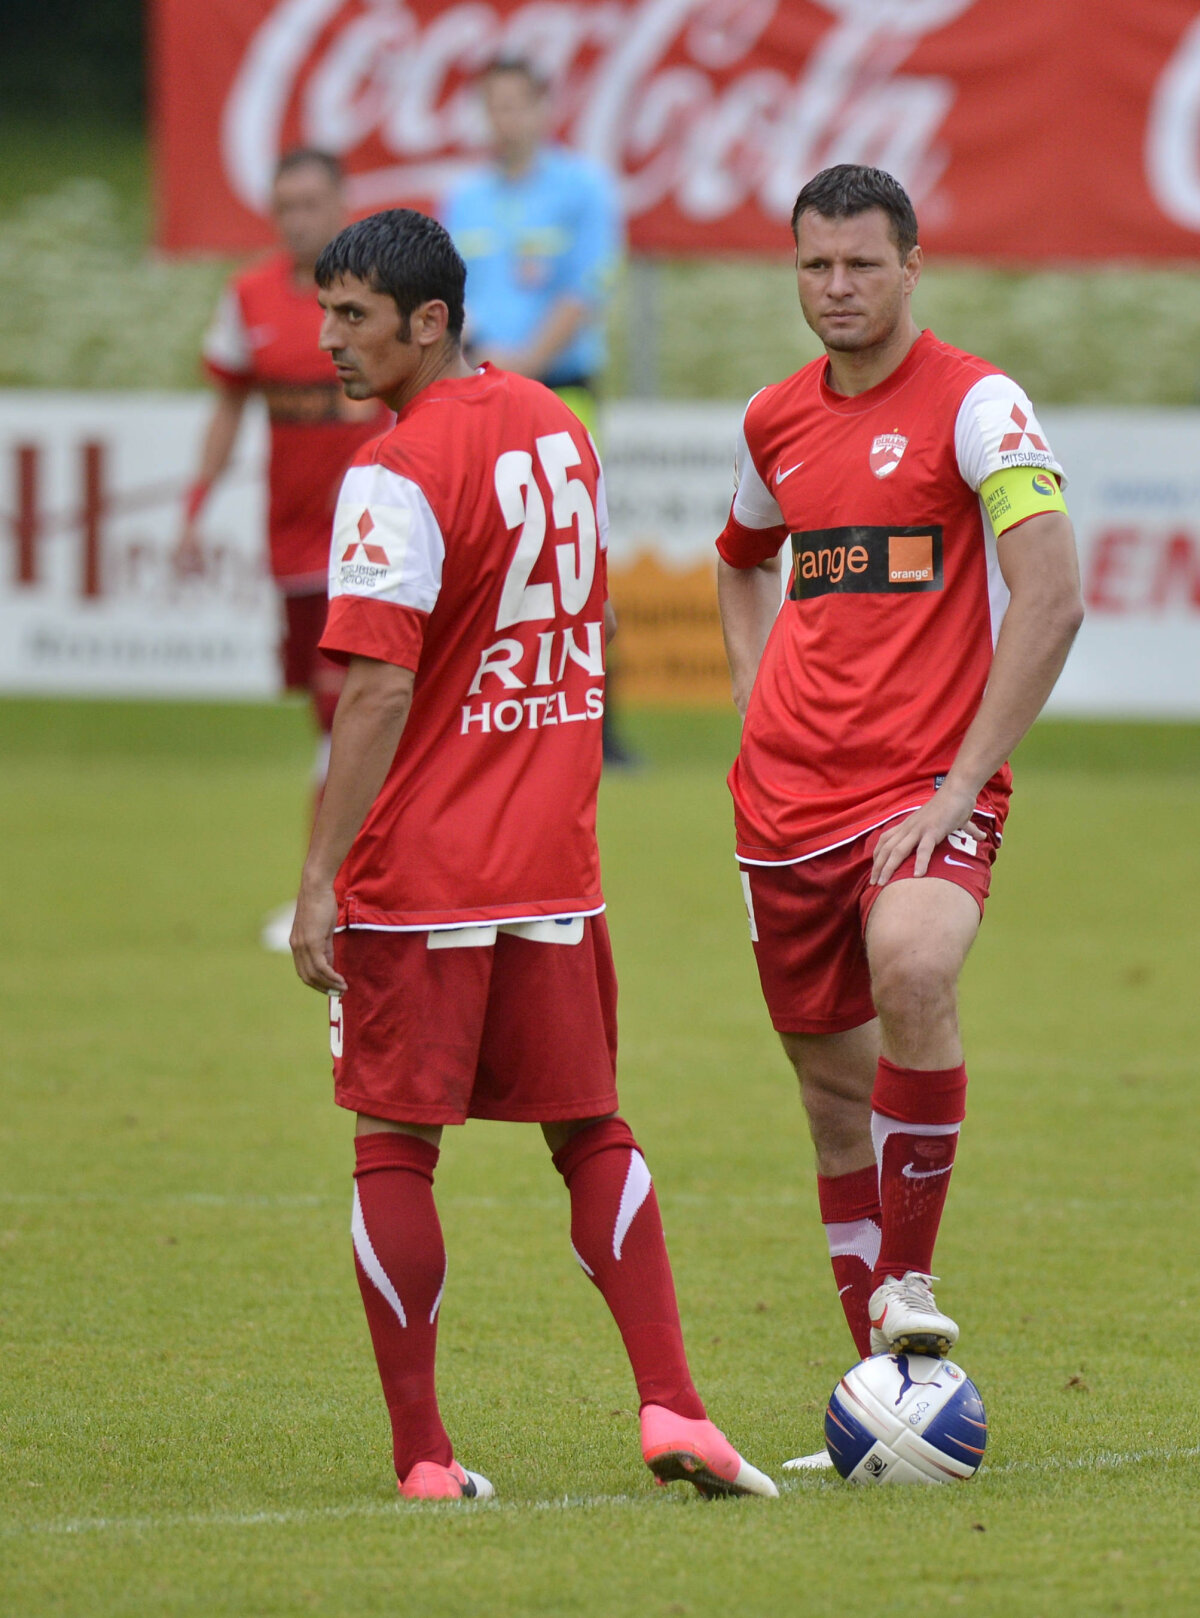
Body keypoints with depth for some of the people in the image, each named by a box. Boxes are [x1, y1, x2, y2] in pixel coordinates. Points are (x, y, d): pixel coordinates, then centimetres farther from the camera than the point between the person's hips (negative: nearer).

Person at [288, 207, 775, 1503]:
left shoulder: (398, 473, -15)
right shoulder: (553, 427, 9)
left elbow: (379, 690, -20)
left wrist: (319, 880, -18)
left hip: (414, 871, -6)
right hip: (553, 863, 6)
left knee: (393, 1150, 2)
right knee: (591, 1132, 14)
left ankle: (421, 1456, 1)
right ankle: (670, 1408, 2)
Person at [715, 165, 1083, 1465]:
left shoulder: (975, 405, -6)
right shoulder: (775, 422, 12)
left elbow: (1051, 598, -14)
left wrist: (960, 782, -17)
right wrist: (756, 708, 15)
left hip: (928, 785, -6)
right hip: (786, 796, 6)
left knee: (913, 972, -33)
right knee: (833, 1077, 8)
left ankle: (910, 1278, -17)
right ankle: (879, 1368, 20)